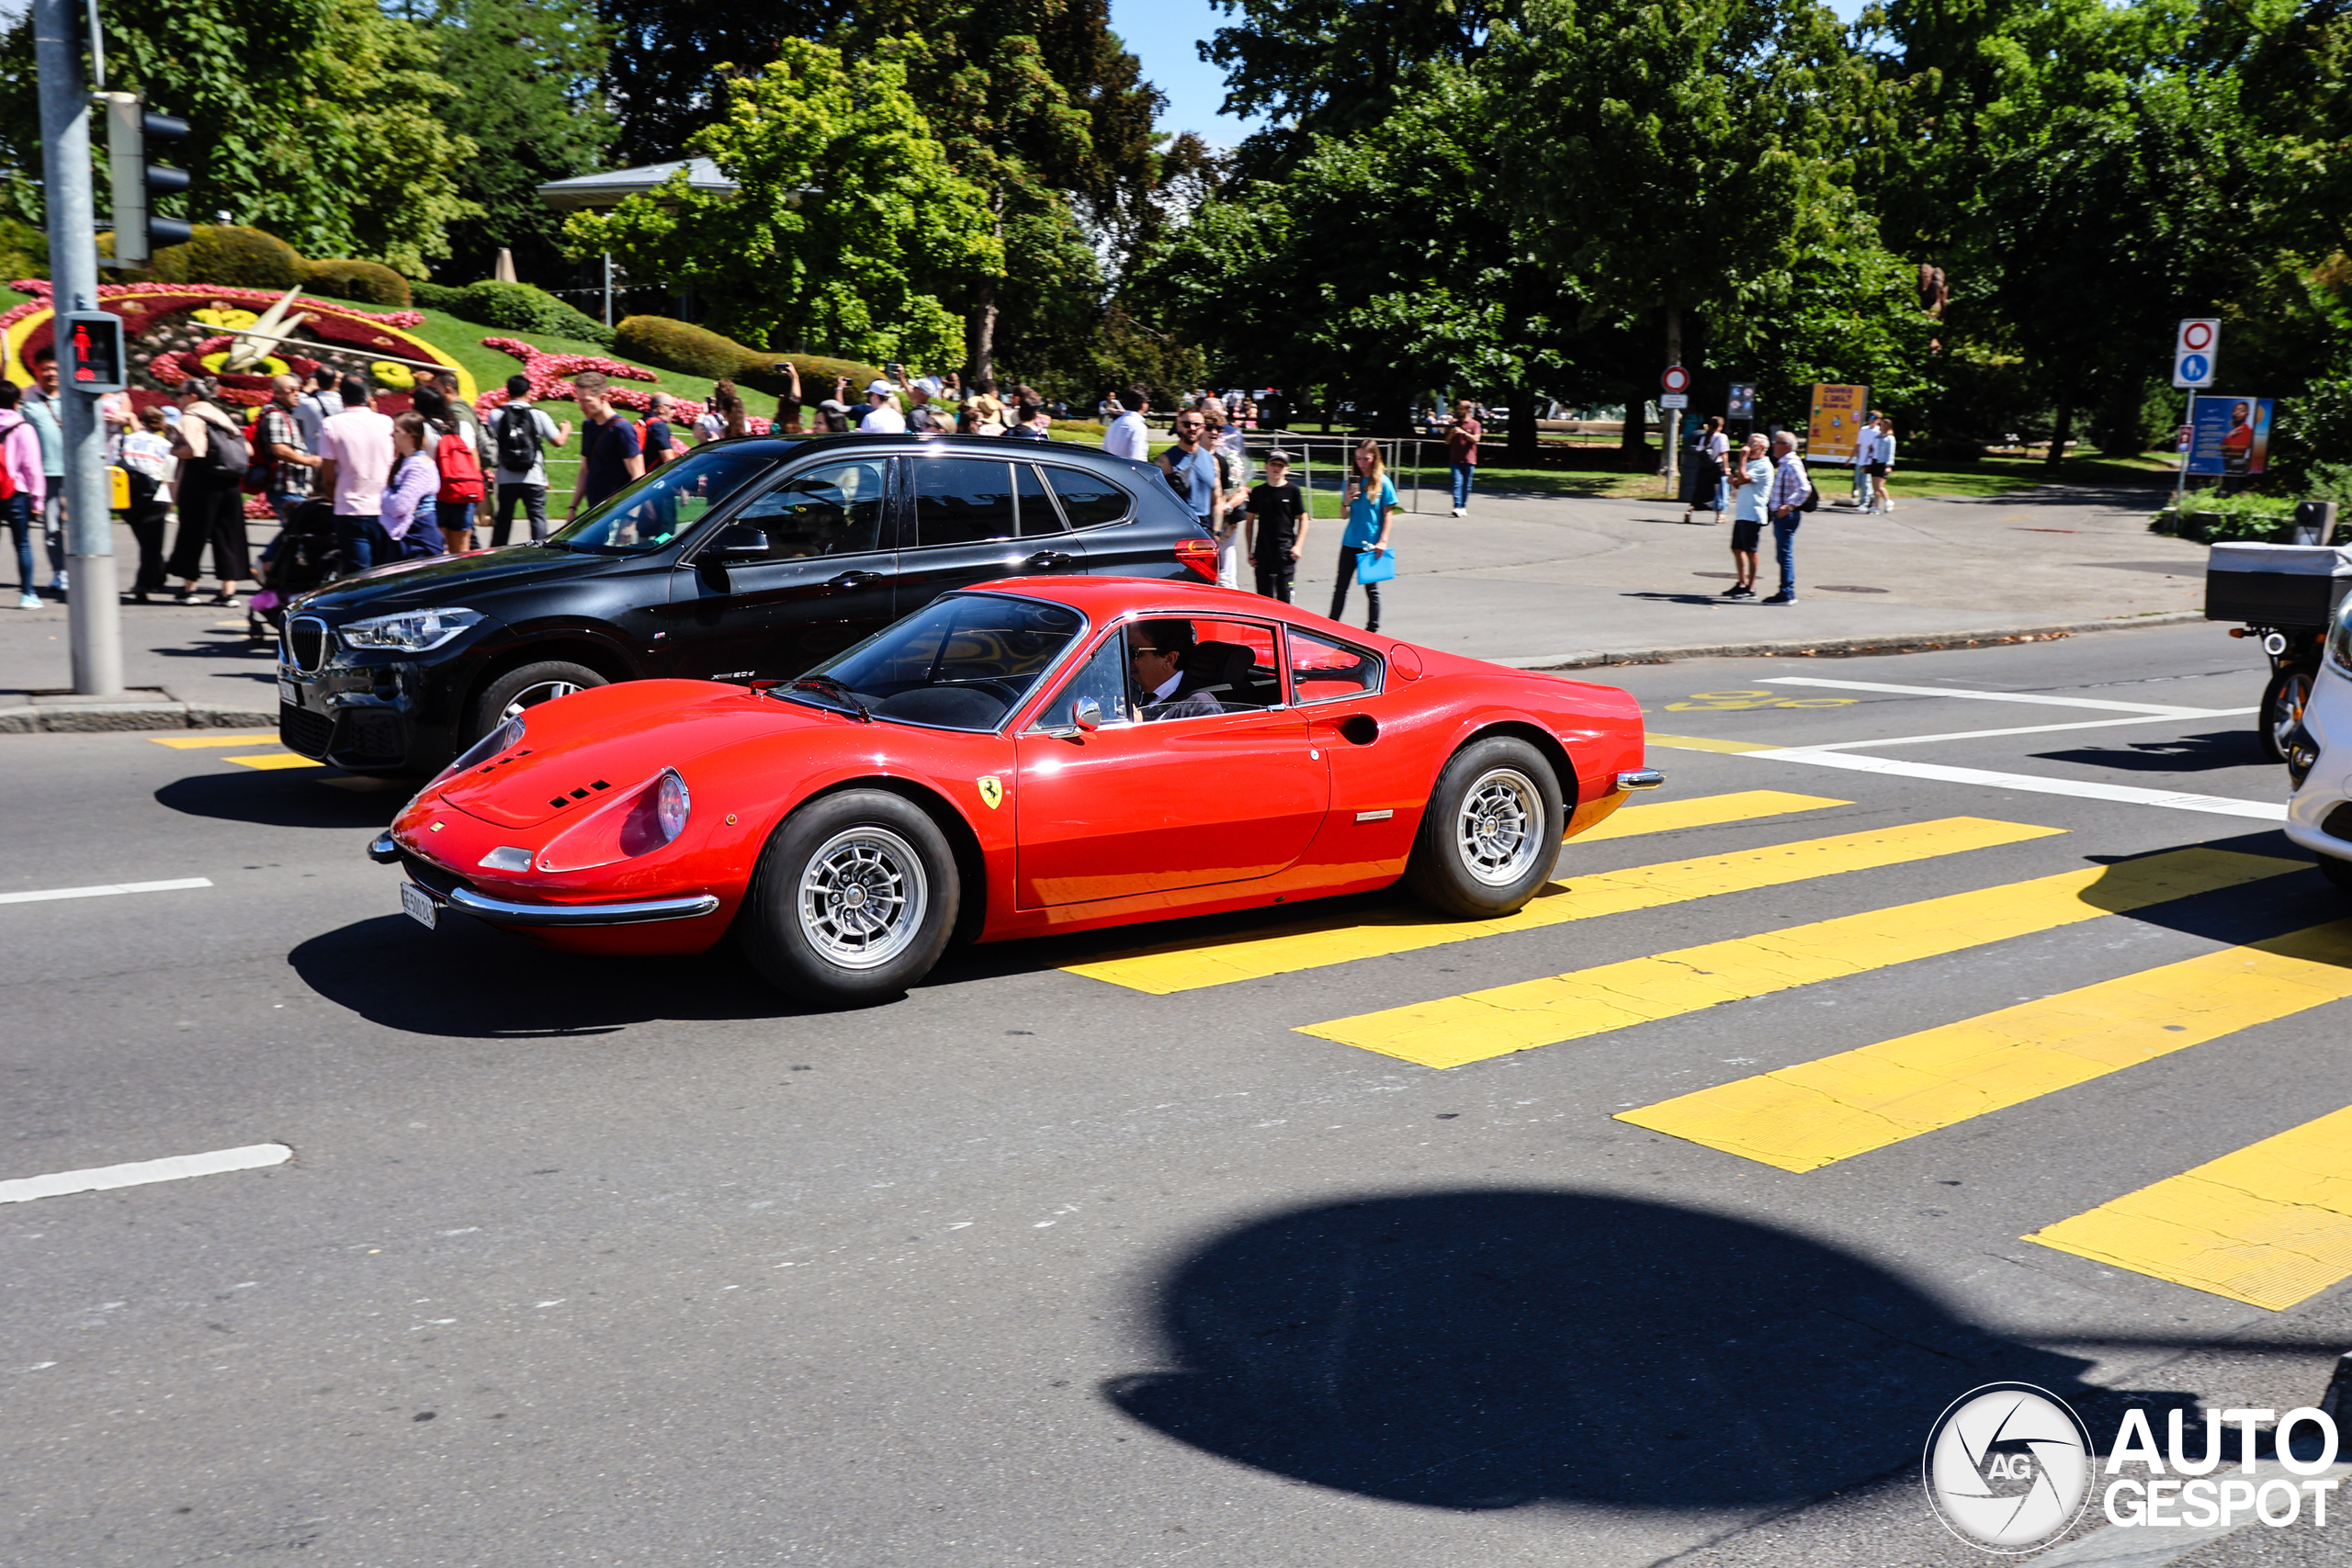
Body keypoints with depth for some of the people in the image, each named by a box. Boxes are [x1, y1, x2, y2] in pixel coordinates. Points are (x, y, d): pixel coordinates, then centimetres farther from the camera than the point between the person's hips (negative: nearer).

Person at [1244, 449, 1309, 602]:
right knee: (1264, 595, 5)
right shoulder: (1258, 492, 7)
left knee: (1284, 595, -7)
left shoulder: (1293, 491, 1)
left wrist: (1298, 545, -5)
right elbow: (1249, 521, 12)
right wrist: (1250, 551, 8)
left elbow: (1303, 519, 5)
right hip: (1263, 551, 3)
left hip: (1285, 551, -3)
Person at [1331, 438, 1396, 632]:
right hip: (1350, 542, 4)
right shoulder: (1351, 481, 6)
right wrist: (1348, 501, -12)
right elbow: (1345, 515, 9)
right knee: (1341, 586, 7)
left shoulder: (1383, 482, -6)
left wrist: (1382, 541, -13)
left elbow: (1388, 514, -5)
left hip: (1371, 544, -4)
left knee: (1371, 588, 7)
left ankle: (1372, 629, 17)